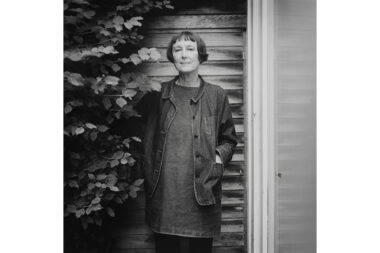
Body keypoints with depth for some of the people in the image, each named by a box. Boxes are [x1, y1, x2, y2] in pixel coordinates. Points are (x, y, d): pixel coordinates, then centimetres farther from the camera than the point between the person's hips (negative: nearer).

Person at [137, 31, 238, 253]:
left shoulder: (216, 95, 4)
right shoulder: (158, 95, 6)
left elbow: (229, 140, 14)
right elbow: (149, 140, 9)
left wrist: (219, 157, -6)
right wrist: (149, 182, 3)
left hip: (201, 193, -1)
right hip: (164, 193, 1)